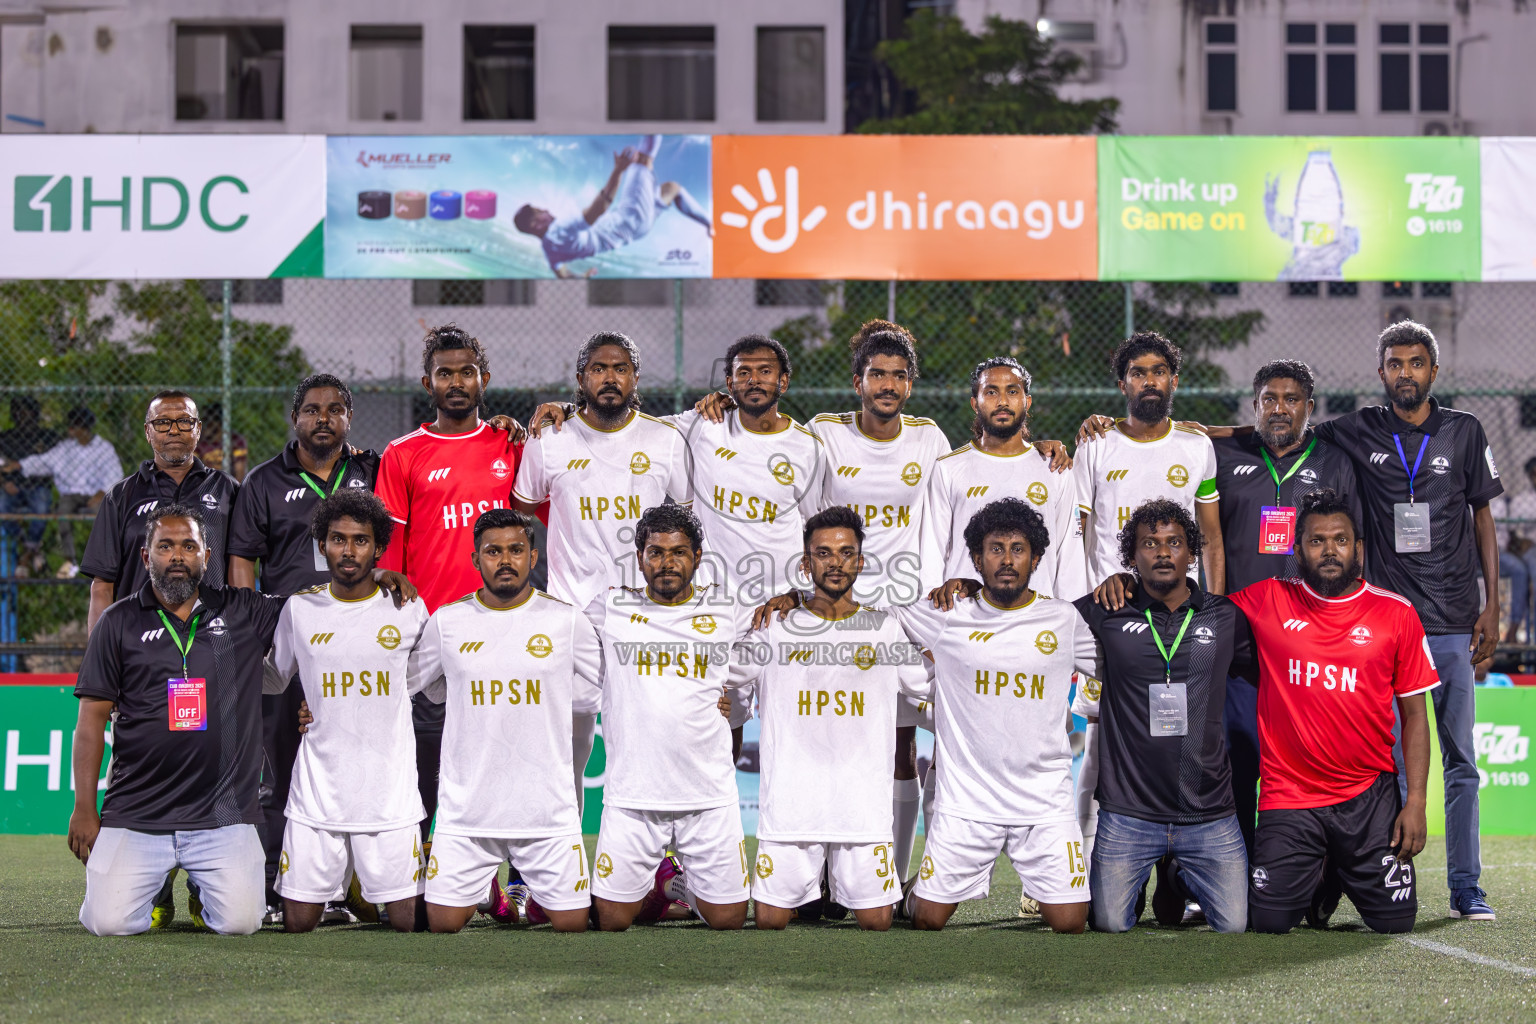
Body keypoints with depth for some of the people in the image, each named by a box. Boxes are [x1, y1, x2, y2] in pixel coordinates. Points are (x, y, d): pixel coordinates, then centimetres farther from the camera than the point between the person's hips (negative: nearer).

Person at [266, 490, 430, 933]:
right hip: (317, 786, 1)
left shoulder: (408, 610, 2)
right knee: (298, 922, -1)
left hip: (391, 790, -1)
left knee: (406, 920, -3)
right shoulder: (300, 609, 4)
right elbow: (274, 679, 17)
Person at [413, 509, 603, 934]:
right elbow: (422, 685, 15)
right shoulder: (446, 621, 1)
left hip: (548, 807, 0)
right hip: (466, 806, 0)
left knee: (572, 923, 1)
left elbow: (601, 689, 10)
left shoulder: (566, 620, 1)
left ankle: (540, 892, 32)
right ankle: (476, 888, 28)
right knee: (443, 923, -3)